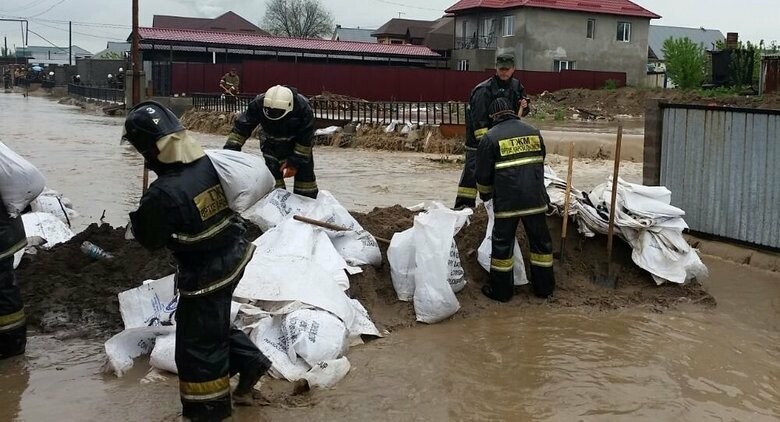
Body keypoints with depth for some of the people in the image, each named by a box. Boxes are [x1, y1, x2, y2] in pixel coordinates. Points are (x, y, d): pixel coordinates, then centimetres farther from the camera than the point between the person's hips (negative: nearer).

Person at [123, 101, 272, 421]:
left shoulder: (163, 193, -28)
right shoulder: (210, 164, -7)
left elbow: (149, 240, -14)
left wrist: (139, 219, 7)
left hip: (205, 275, -7)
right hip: (232, 257, 8)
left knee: (197, 341, 10)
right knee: (214, 323, 28)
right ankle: (248, 361, 34)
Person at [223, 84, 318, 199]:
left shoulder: (303, 108, -33)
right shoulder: (258, 104, -29)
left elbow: (305, 139, -22)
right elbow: (242, 127, -18)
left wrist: (295, 161, -20)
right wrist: (230, 149, -23)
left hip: (297, 144, -1)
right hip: (272, 145, 1)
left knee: (305, 173, 1)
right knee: (272, 175, -11)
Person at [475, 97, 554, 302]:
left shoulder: (491, 137, -3)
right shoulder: (534, 132, 11)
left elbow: (483, 174, 1)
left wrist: (485, 195, 20)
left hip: (507, 201, -4)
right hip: (535, 199, 4)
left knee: (502, 243, 7)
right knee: (540, 241, 15)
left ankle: (501, 290, 14)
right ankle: (544, 286, 24)